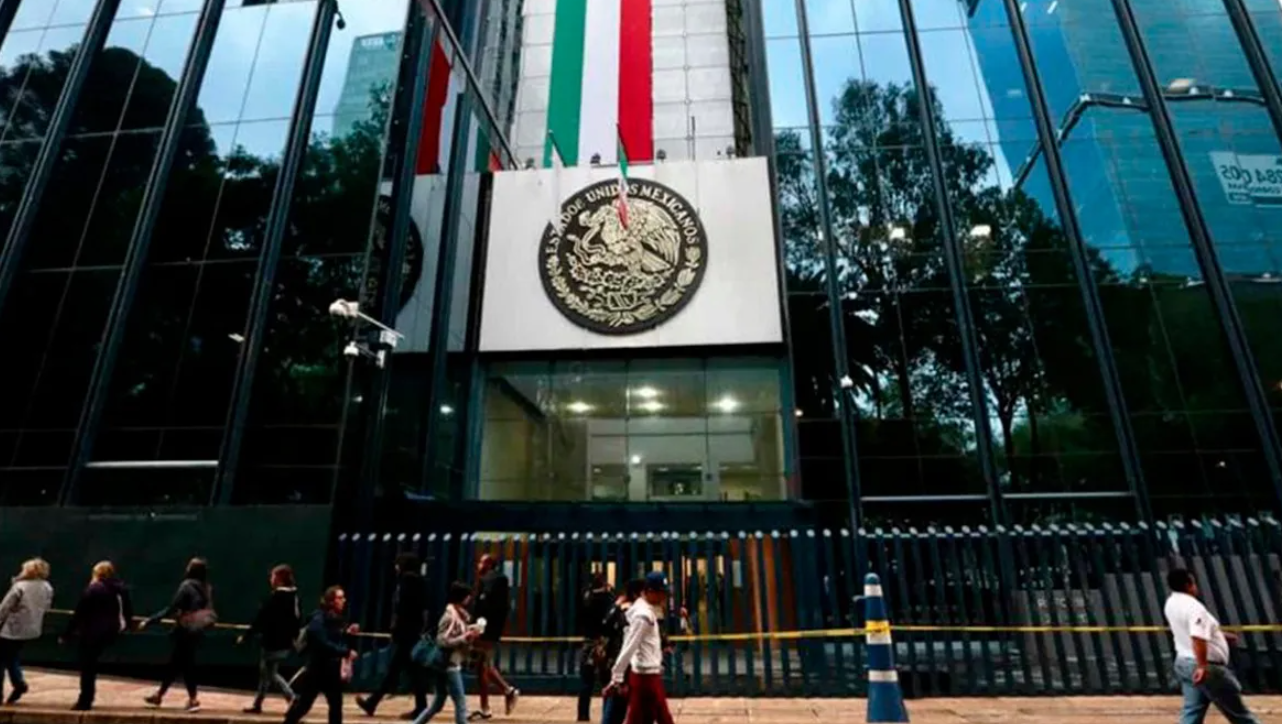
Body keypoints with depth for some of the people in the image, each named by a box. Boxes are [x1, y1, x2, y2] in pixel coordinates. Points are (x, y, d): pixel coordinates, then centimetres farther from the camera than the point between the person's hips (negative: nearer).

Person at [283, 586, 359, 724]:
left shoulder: (338, 619, 6)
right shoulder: (318, 620, -17)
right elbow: (324, 645, -27)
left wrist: (348, 633, -5)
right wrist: (346, 652, -27)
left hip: (332, 669, 7)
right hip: (316, 668, -7)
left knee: (336, 704, 10)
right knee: (303, 703, 5)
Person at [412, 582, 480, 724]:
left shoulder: (459, 614, 9)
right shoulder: (450, 616, -20)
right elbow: (443, 641, -24)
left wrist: (470, 633, 2)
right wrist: (466, 637, -23)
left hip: (452, 664, 9)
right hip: (449, 665, -9)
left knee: (437, 704, 18)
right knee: (461, 704, -1)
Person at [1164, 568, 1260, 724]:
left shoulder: (1171, 603, 7)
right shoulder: (1193, 606, -22)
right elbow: (1198, 638, -34)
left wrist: (1221, 635, 29)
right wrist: (1202, 666, -36)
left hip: (1184, 663, 8)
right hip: (1209, 666, -8)